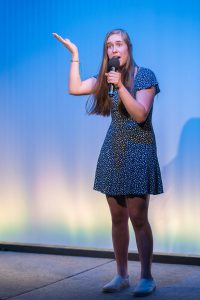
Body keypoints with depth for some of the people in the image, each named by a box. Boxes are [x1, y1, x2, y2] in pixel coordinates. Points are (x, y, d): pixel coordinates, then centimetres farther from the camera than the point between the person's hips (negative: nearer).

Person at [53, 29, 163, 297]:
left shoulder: (145, 75, -4)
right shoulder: (107, 77, 13)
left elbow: (140, 114, -14)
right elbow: (74, 88, 5)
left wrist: (120, 86, -23)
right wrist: (74, 55, 5)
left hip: (138, 151, -5)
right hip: (112, 151, 5)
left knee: (138, 217, -8)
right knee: (118, 218, 5)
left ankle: (147, 278, 1)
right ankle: (122, 275, 13)